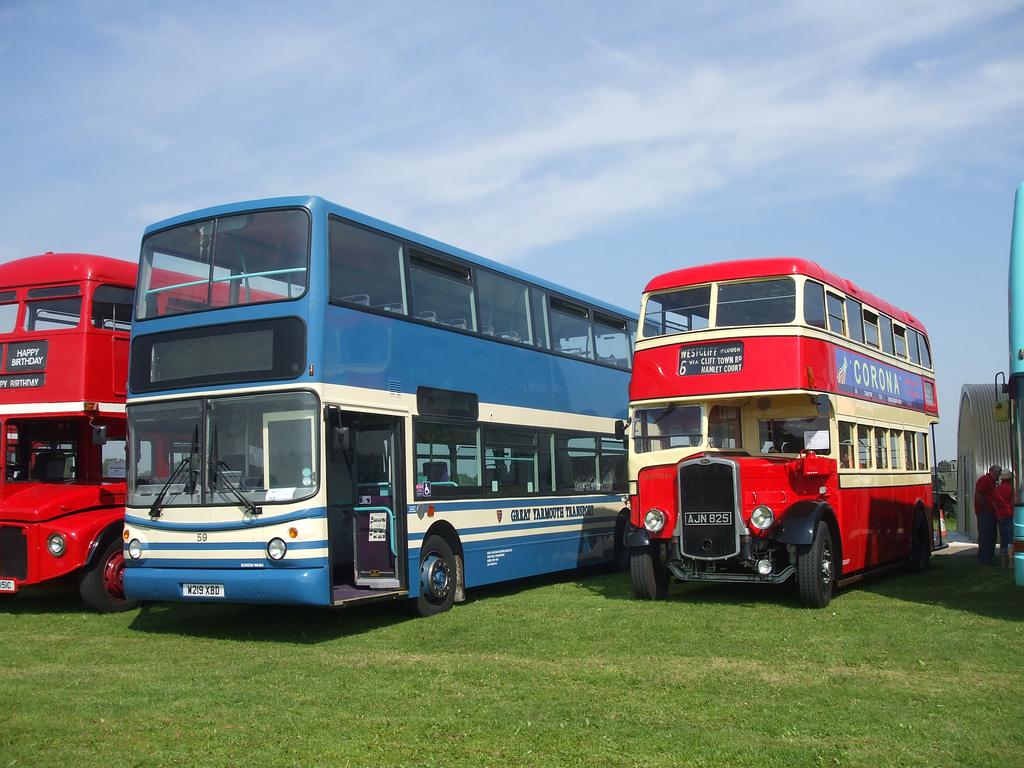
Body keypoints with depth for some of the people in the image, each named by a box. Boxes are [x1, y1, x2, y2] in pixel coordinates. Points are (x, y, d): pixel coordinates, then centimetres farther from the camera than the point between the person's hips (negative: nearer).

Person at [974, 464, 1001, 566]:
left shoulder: (991, 481, 22)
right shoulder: (984, 479, -10)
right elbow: (978, 495, -20)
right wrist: (986, 509, -18)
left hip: (991, 513, 10)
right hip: (984, 513, -10)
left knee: (991, 537, 10)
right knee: (985, 536, -10)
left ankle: (988, 559, 15)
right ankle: (983, 560, -8)